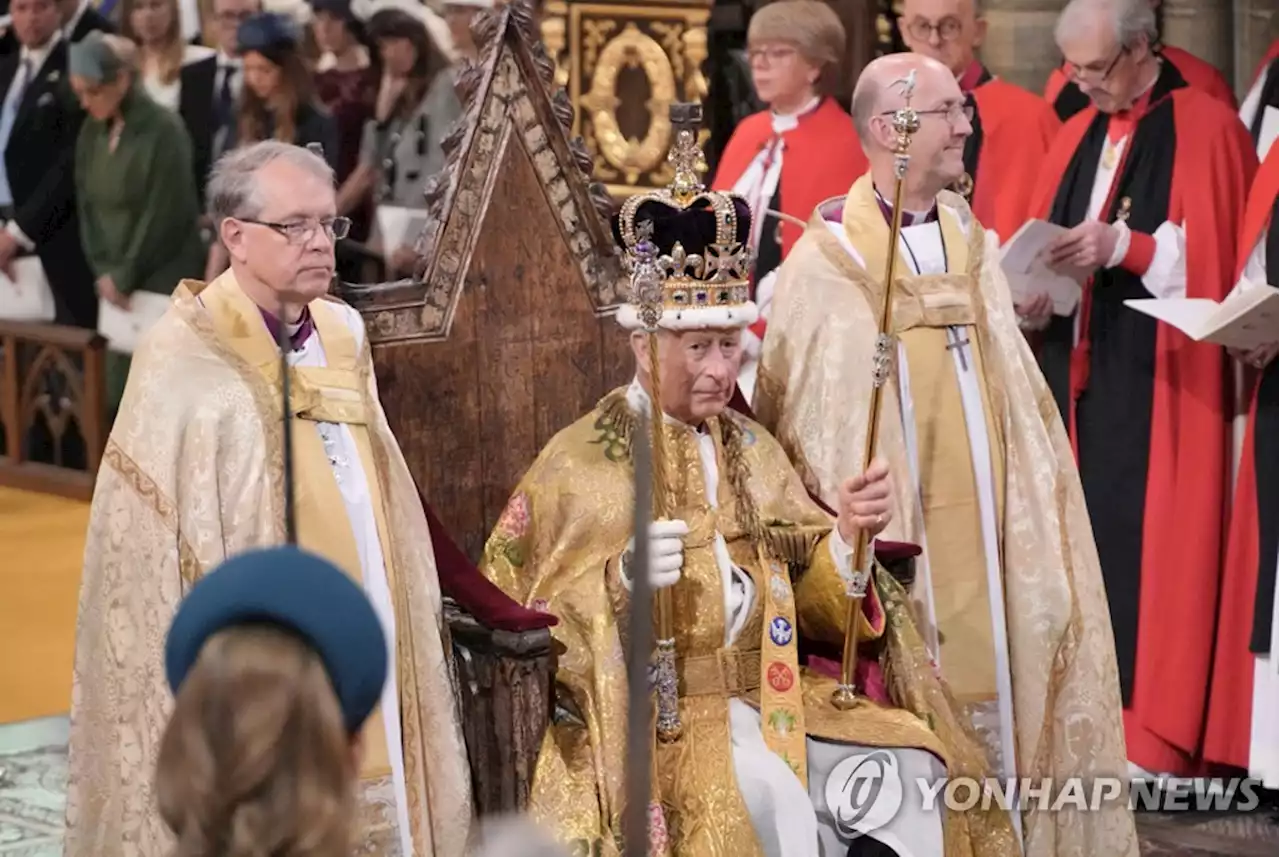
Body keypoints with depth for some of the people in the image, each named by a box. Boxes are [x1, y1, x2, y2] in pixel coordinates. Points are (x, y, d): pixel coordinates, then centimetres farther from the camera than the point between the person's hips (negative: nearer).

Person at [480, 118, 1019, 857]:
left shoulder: (753, 450, 12)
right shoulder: (579, 461, -3)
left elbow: (807, 597, 10)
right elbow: (532, 632, -9)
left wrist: (847, 537, -9)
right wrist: (623, 580, -25)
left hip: (767, 699, 6)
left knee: (902, 766, -16)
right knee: (761, 795, -33)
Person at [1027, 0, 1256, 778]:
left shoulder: (1206, 128, -4)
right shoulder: (1078, 136, 16)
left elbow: (1213, 254, -10)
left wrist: (1124, 246, -20)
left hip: (1157, 376, -6)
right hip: (1076, 366, 6)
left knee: (1146, 545, -8)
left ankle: (1153, 735, -4)